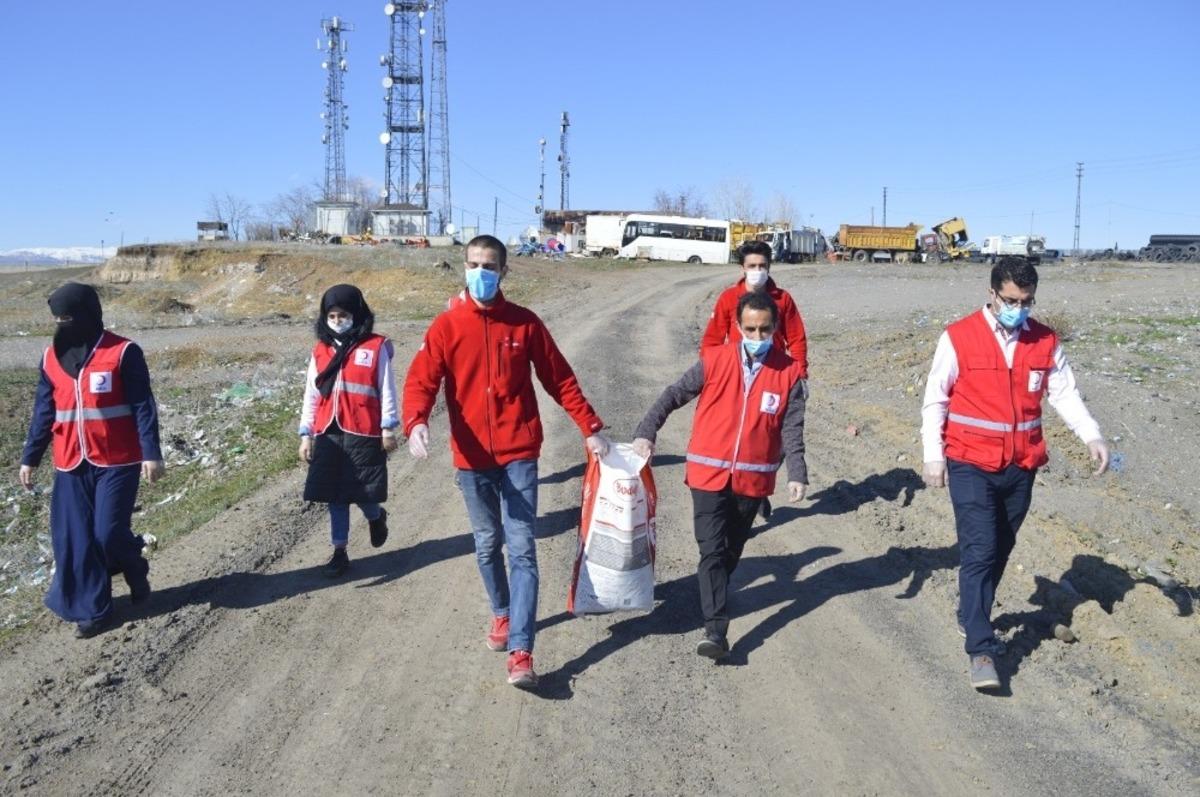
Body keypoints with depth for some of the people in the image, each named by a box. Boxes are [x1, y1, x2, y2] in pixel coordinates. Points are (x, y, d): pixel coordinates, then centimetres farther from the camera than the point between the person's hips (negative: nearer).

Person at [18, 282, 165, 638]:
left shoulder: (123, 353, -9)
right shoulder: (52, 357, 7)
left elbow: (143, 407, -10)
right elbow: (44, 412, 14)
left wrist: (151, 453, -16)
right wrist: (30, 458, 14)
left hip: (117, 463, -5)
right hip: (71, 465, 5)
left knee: (109, 532, -8)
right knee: (74, 539, 5)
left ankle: (135, 569, 26)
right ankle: (93, 609, 18)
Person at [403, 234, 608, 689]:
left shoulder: (525, 323, 1)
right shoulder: (446, 326, -1)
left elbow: (560, 379, 6)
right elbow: (420, 381, -9)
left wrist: (590, 428, 3)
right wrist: (415, 423, -29)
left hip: (519, 453, -1)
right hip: (472, 457, 1)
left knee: (522, 548, -6)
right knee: (487, 545, 15)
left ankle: (521, 652, -6)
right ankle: (502, 614, 39)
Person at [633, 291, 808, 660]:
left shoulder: (789, 372, -2)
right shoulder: (715, 361, -5)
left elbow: (792, 430, -1)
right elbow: (673, 396, 0)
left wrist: (796, 474, -10)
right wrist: (646, 433, -9)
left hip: (753, 478, 2)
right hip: (709, 473, -2)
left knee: (732, 549, 17)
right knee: (712, 550, -7)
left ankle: (715, 598, 42)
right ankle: (715, 630, -6)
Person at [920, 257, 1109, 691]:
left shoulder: (1045, 341, 3)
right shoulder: (959, 337, -8)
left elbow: (1065, 393, 5)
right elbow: (935, 400, -4)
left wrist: (1091, 435, -11)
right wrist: (933, 455, -7)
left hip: (1021, 467, 4)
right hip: (971, 466, -4)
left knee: (999, 551, 15)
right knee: (979, 551, -10)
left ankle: (971, 618, 35)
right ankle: (981, 648, -5)